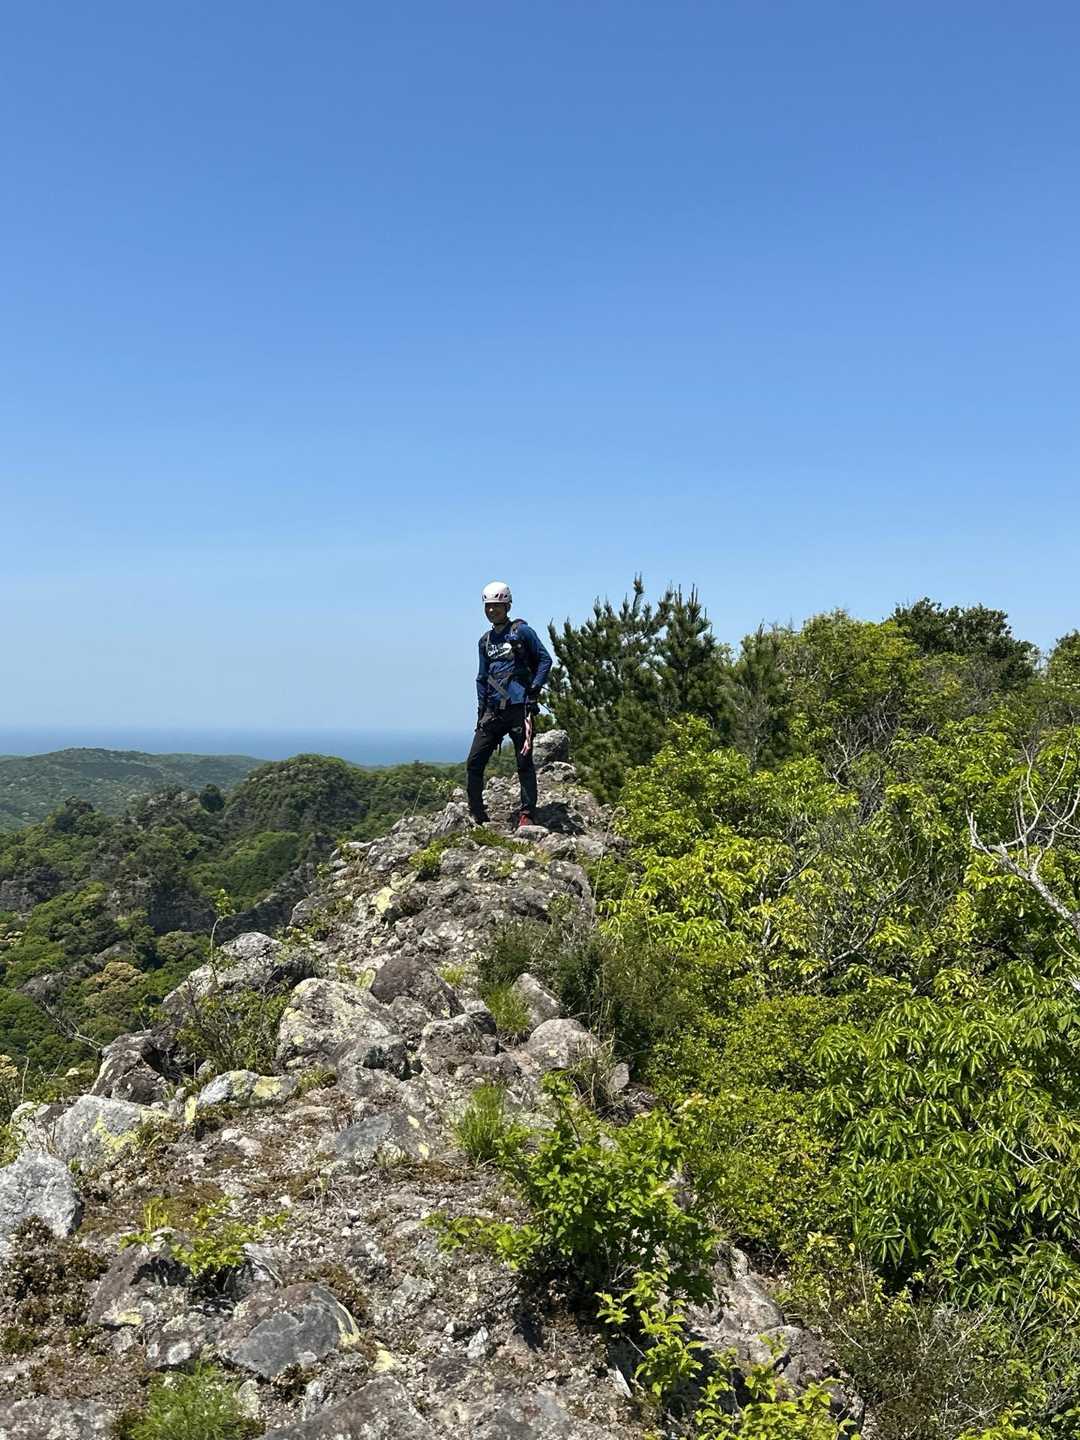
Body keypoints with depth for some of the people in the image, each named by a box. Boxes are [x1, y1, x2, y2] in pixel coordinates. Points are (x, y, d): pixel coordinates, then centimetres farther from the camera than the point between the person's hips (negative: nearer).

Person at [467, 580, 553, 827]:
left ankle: (527, 814, 8)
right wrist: (481, 709, 12)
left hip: (519, 707, -5)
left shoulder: (521, 631, 0)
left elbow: (545, 660, 0)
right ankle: (477, 817, 7)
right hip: (493, 711, 6)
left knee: (524, 762, 0)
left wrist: (534, 690, -8)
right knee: (474, 763, -1)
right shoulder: (485, 640, 16)